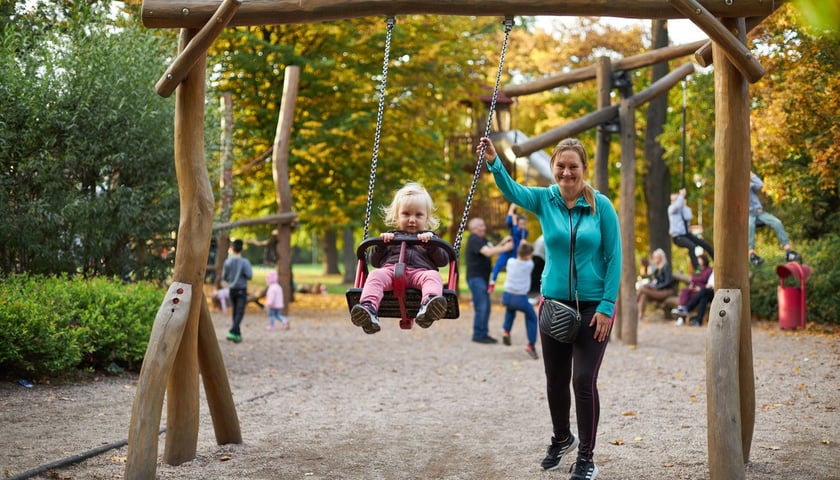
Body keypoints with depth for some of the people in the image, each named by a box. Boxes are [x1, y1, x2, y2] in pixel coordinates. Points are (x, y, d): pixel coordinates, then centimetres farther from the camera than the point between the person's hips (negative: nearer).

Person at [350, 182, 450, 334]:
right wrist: (380, 244, 7)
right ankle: (369, 309, -56)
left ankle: (428, 308, -65)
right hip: (390, 269, 1)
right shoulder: (391, 237, 33)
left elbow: (443, 261, 15)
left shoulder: (429, 238, 30)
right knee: (375, 275, -32)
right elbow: (375, 262, 25)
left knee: (433, 276, -34)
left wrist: (431, 243, 0)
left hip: (420, 271, -1)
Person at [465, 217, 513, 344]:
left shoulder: (482, 239, 19)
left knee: (486, 307, 10)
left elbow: (491, 250, 14)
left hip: (483, 278, 10)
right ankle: (478, 335, -6)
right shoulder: (474, 239, -13)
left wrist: (502, 243, 2)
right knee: (481, 307, -10)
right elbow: (488, 252, -24)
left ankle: (484, 334, 15)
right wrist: (505, 248, -18)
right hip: (476, 277, -10)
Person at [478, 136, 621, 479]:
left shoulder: (601, 205, -6)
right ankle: (562, 438, 38)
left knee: (584, 380, -8)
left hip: (593, 306, -3)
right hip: (554, 302, 3)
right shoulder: (544, 199, -2)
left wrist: (607, 305, -11)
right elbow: (513, 192, -23)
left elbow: (614, 257, -5)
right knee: (555, 380, 13)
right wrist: (494, 164, -43)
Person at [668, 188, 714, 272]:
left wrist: (684, 205, -13)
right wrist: (681, 195, -20)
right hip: (677, 237, -6)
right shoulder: (671, 208, -5)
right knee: (692, 246, -34)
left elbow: (688, 217, -17)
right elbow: (677, 206, -32)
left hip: (686, 234, 6)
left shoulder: (685, 209, 8)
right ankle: (697, 269, -34)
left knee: (705, 244, 2)